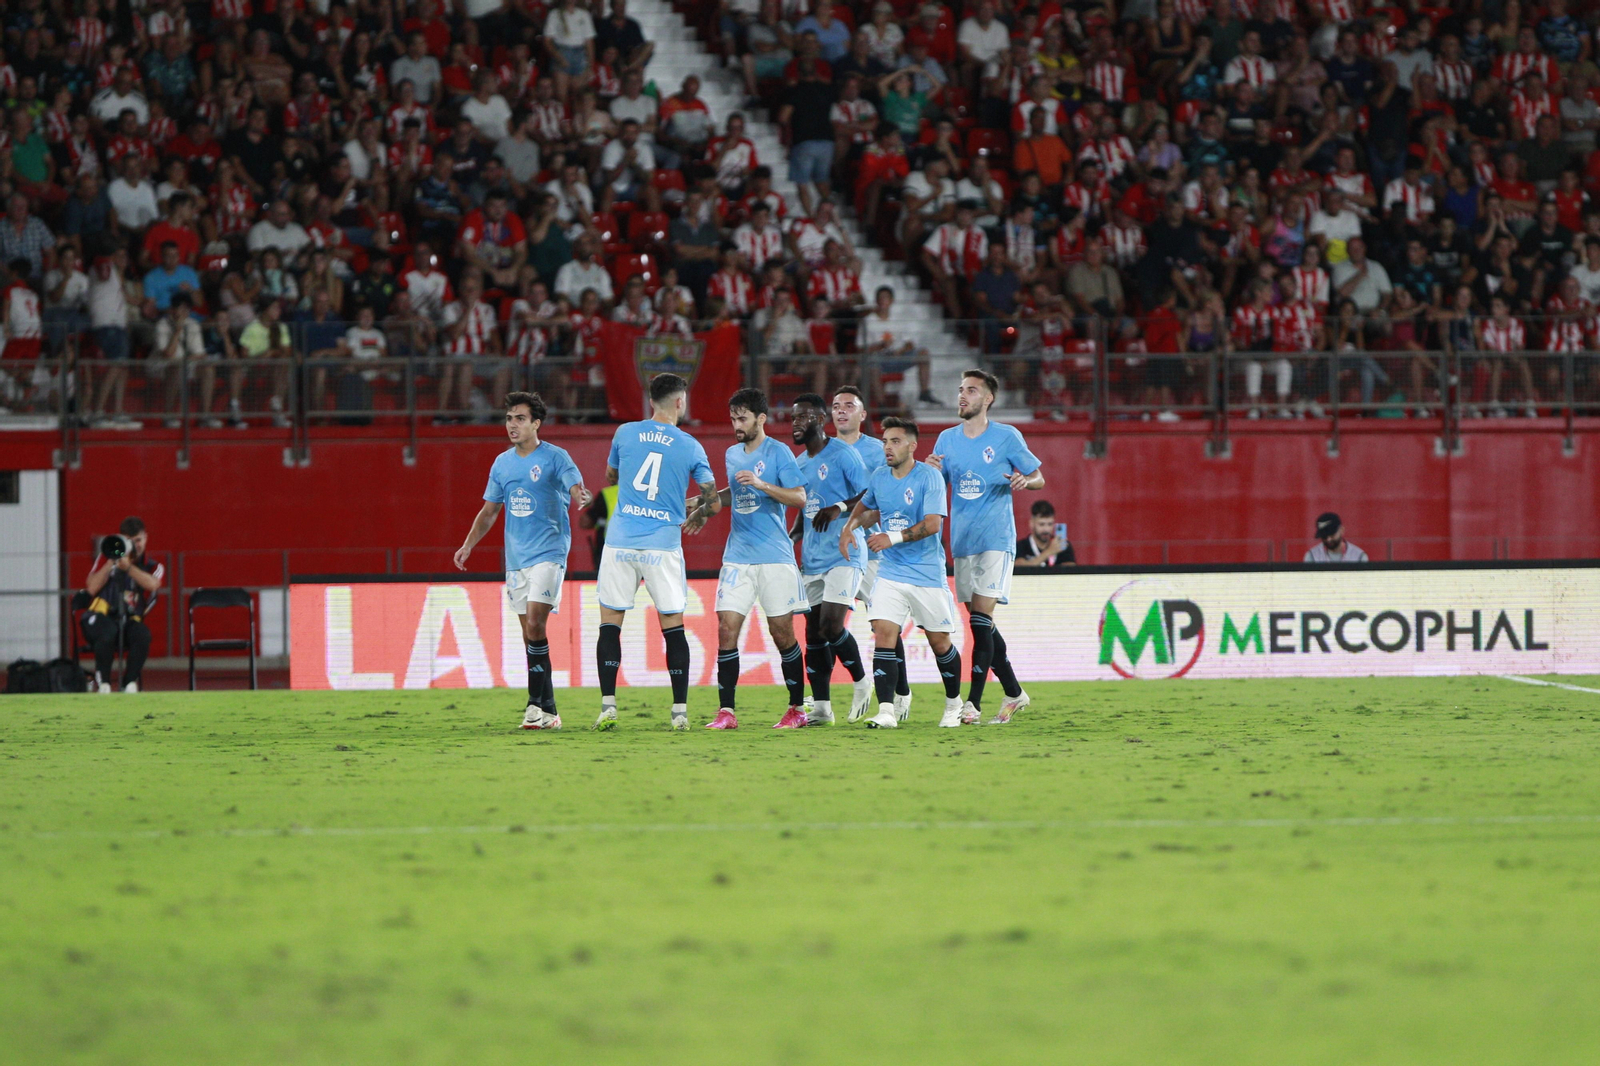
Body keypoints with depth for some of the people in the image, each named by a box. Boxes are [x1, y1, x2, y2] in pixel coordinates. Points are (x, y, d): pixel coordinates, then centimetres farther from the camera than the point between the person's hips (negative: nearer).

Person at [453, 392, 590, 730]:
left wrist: (581, 498, -39)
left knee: (534, 624, -18)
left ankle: (536, 704, -15)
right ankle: (547, 711, 9)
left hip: (549, 552, -6)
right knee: (530, 632, 5)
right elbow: (489, 511, 19)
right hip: (516, 558, 6)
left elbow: (579, 492, -15)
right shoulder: (502, 463, 13)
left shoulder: (555, 458, -5)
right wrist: (468, 546, 10)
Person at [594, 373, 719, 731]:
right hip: (663, 546, -1)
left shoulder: (625, 433, 3)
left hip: (621, 540, 1)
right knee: (673, 626, 6)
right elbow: (713, 503, 4)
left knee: (610, 623, 5)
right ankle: (680, 711, 2)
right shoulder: (690, 447, -1)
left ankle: (608, 705, -4)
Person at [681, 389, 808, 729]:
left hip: (775, 558, -5)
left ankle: (797, 709, 11)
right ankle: (726, 712, -4)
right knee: (727, 629, -6)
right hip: (737, 557, 5)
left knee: (782, 632, -1)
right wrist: (705, 509, 22)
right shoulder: (732, 454, 14)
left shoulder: (777, 453, -5)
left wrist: (761, 484, -22)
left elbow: (800, 497, -13)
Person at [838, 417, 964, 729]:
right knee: (883, 635, -13)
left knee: (939, 643, 6)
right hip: (891, 572, 4)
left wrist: (893, 537, -26)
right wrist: (849, 526, 7)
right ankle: (886, 711, -17)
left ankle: (953, 704, 29)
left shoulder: (929, 477, -12)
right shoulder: (879, 476, 5)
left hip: (927, 573, -4)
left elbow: (932, 524, -21)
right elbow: (865, 504, 26)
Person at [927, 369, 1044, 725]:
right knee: (981, 624, 9)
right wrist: (931, 472, -6)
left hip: (996, 540, -6)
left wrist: (1024, 481, -18)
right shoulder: (947, 439, 11)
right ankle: (1014, 693, 23)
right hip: (962, 543, 6)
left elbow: (1039, 477, 5)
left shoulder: (1007, 438, -1)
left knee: (981, 619, -14)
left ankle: (973, 704, -18)